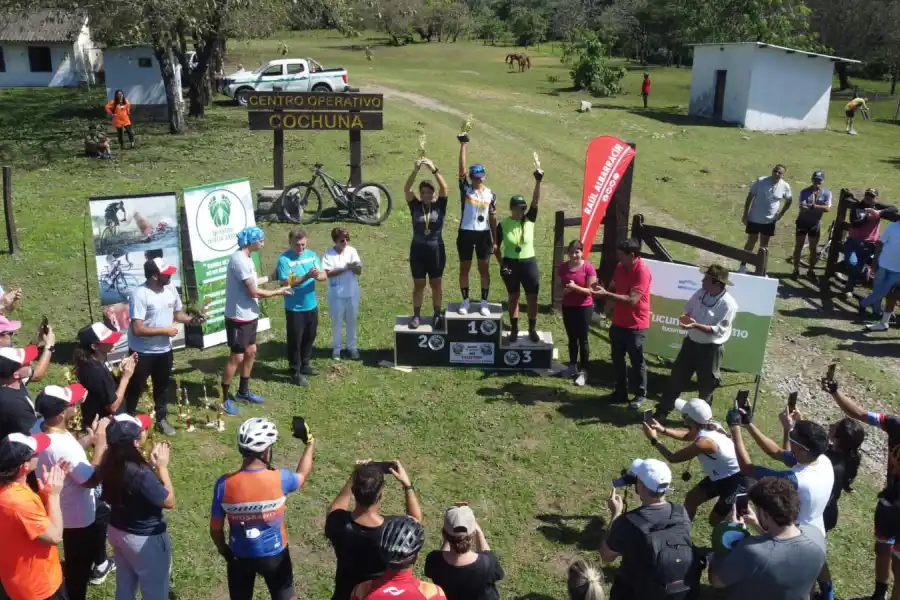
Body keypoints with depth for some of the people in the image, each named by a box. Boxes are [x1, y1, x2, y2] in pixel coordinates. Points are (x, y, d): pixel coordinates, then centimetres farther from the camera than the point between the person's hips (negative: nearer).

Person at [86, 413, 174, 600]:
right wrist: (162, 466, -16)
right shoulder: (140, 473, -34)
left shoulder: (110, 461, -13)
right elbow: (169, 502, -20)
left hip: (117, 531, 8)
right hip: (145, 539, -7)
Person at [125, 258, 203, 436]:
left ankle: (161, 419, 38)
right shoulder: (139, 294, -25)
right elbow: (137, 329, -27)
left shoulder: (170, 289, -3)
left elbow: (177, 313, 12)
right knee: (135, 388, 10)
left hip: (164, 350, 6)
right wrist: (165, 330, -20)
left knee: (162, 387, 21)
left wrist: (191, 319, -8)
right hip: (142, 352, -6)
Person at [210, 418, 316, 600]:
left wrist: (223, 549, 12)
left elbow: (215, 529, -8)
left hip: (240, 556, 1)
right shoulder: (279, 479, -24)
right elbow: (302, 475, 1)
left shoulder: (224, 484, -21)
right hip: (274, 554, -1)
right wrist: (310, 445, 16)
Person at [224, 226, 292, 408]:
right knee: (237, 357, -2)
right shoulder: (239, 260, -24)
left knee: (251, 352, 18)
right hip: (238, 318, -10)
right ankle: (225, 398, 10)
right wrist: (278, 292, -12)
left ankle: (243, 392, 32)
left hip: (249, 316, 10)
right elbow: (254, 292, -23)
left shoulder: (246, 258, 9)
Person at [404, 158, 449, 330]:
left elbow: (444, 188, -17)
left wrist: (434, 169, -29)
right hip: (417, 251, 0)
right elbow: (406, 189, -15)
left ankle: (437, 315, 22)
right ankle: (416, 315, 19)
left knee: (436, 284, 10)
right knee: (418, 285, 9)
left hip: (436, 251, 0)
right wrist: (415, 171, -29)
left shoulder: (439, 206, -3)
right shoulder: (415, 206, -1)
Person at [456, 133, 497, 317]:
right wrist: (464, 144, -21)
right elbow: (462, 169, -15)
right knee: (464, 268, 6)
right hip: (466, 233, -1)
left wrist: (495, 240, 3)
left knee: (484, 269, 6)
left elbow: (493, 218, 6)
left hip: (484, 234, 1)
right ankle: (465, 301, 18)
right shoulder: (465, 189, -2)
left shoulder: (491, 194, 3)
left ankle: (484, 302, 15)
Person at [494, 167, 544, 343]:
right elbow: (497, 247, 2)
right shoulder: (503, 224, -5)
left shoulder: (529, 219, -3)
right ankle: (514, 329, 21)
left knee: (532, 297, 2)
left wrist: (538, 181, -30)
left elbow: (536, 201, -17)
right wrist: (501, 264, -8)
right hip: (511, 264, -1)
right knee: (513, 297, 10)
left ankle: (532, 329, 16)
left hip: (529, 263, 1)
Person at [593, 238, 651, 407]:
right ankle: (620, 391, 29)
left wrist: (607, 294, -29)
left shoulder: (642, 272, -23)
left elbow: (632, 300, -28)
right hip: (618, 322, 8)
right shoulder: (620, 267, 2)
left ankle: (640, 395, 20)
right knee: (617, 358, 15)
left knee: (637, 361, 5)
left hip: (636, 325, -7)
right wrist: (606, 293, -7)